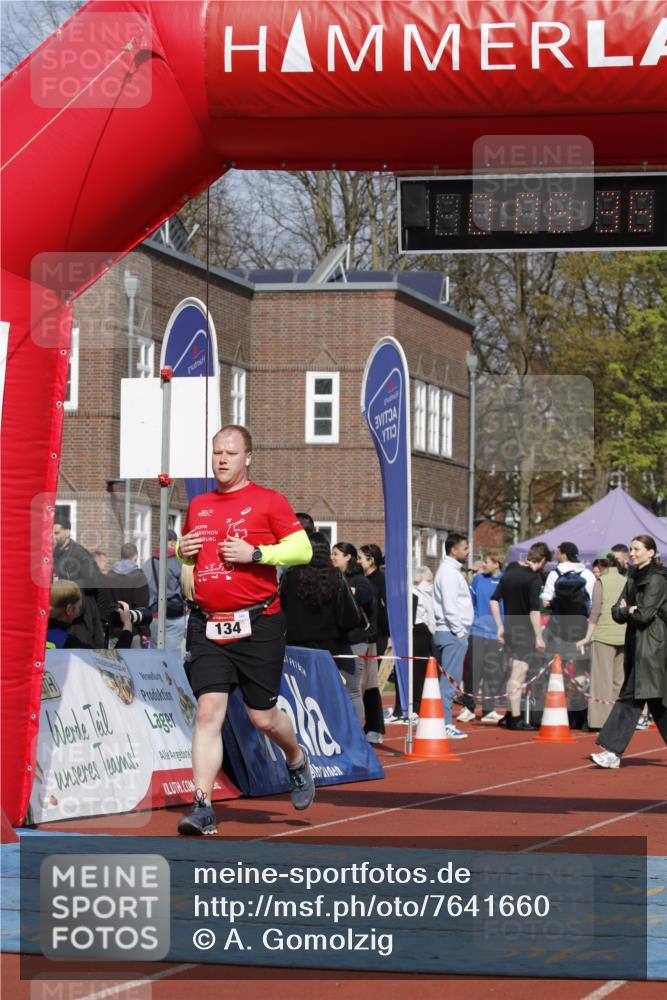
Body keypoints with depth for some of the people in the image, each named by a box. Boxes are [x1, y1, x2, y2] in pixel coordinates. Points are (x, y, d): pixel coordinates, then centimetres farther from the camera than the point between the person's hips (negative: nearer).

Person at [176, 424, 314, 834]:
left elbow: (303, 549, -6)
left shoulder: (269, 500, -2)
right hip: (208, 626, 3)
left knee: (263, 717, 4)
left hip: (258, 625, -3)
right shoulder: (198, 506, 13)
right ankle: (202, 806, -11)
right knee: (208, 712, -9)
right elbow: (187, 547, 29)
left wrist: (254, 553, -16)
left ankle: (297, 759, 38)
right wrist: (182, 549, 5)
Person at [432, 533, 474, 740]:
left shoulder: (452, 570, 19)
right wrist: (459, 632, -17)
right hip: (452, 633, -10)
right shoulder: (449, 572, -12)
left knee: (449, 680, 11)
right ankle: (445, 725, -11)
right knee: (450, 679, -10)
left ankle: (444, 723, 13)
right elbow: (450, 606, -19)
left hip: (453, 633, 10)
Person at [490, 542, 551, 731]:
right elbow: (534, 610, -19)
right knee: (519, 674, -5)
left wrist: (500, 627, 14)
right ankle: (516, 719, -3)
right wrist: (539, 637, -14)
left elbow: (494, 600, 11)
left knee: (514, 674, 18)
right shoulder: (534, 577, -13)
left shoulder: (509, 572, 10)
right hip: (524, 630, -7)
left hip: (509, 627, 7)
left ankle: (510, 716, 22)